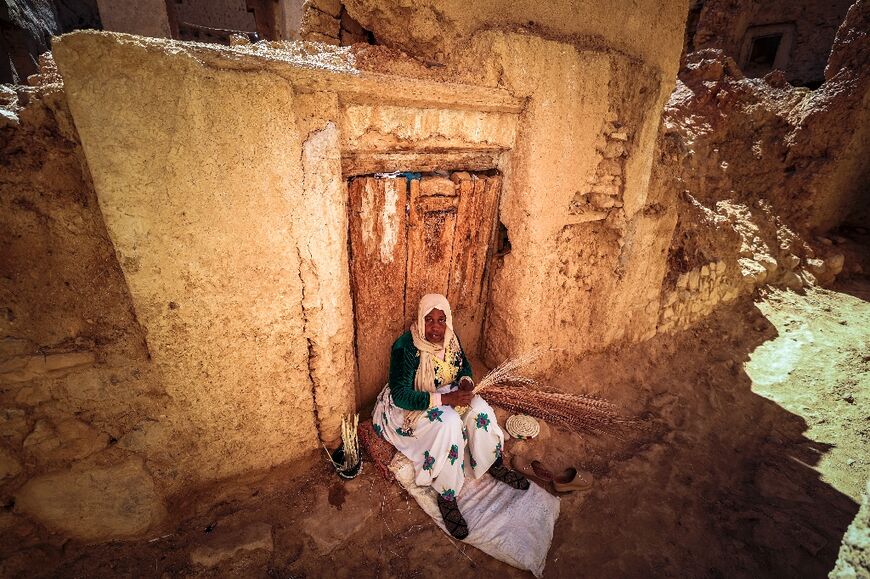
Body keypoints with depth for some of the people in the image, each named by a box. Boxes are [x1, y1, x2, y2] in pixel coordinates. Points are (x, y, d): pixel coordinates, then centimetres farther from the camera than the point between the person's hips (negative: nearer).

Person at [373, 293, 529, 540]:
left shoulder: (449, 338, -7)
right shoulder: (406, 346, -28)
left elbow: (463, 364, 10)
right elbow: (399, 394, -31)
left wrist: (466, 380, -14)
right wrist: (446, 399, -35)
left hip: (445, 395, 6)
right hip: (408, 408, -6)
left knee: (479, 407, -16)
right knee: (449, 422, -31)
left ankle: (494, 464, 9)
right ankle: (446, 496, -14)